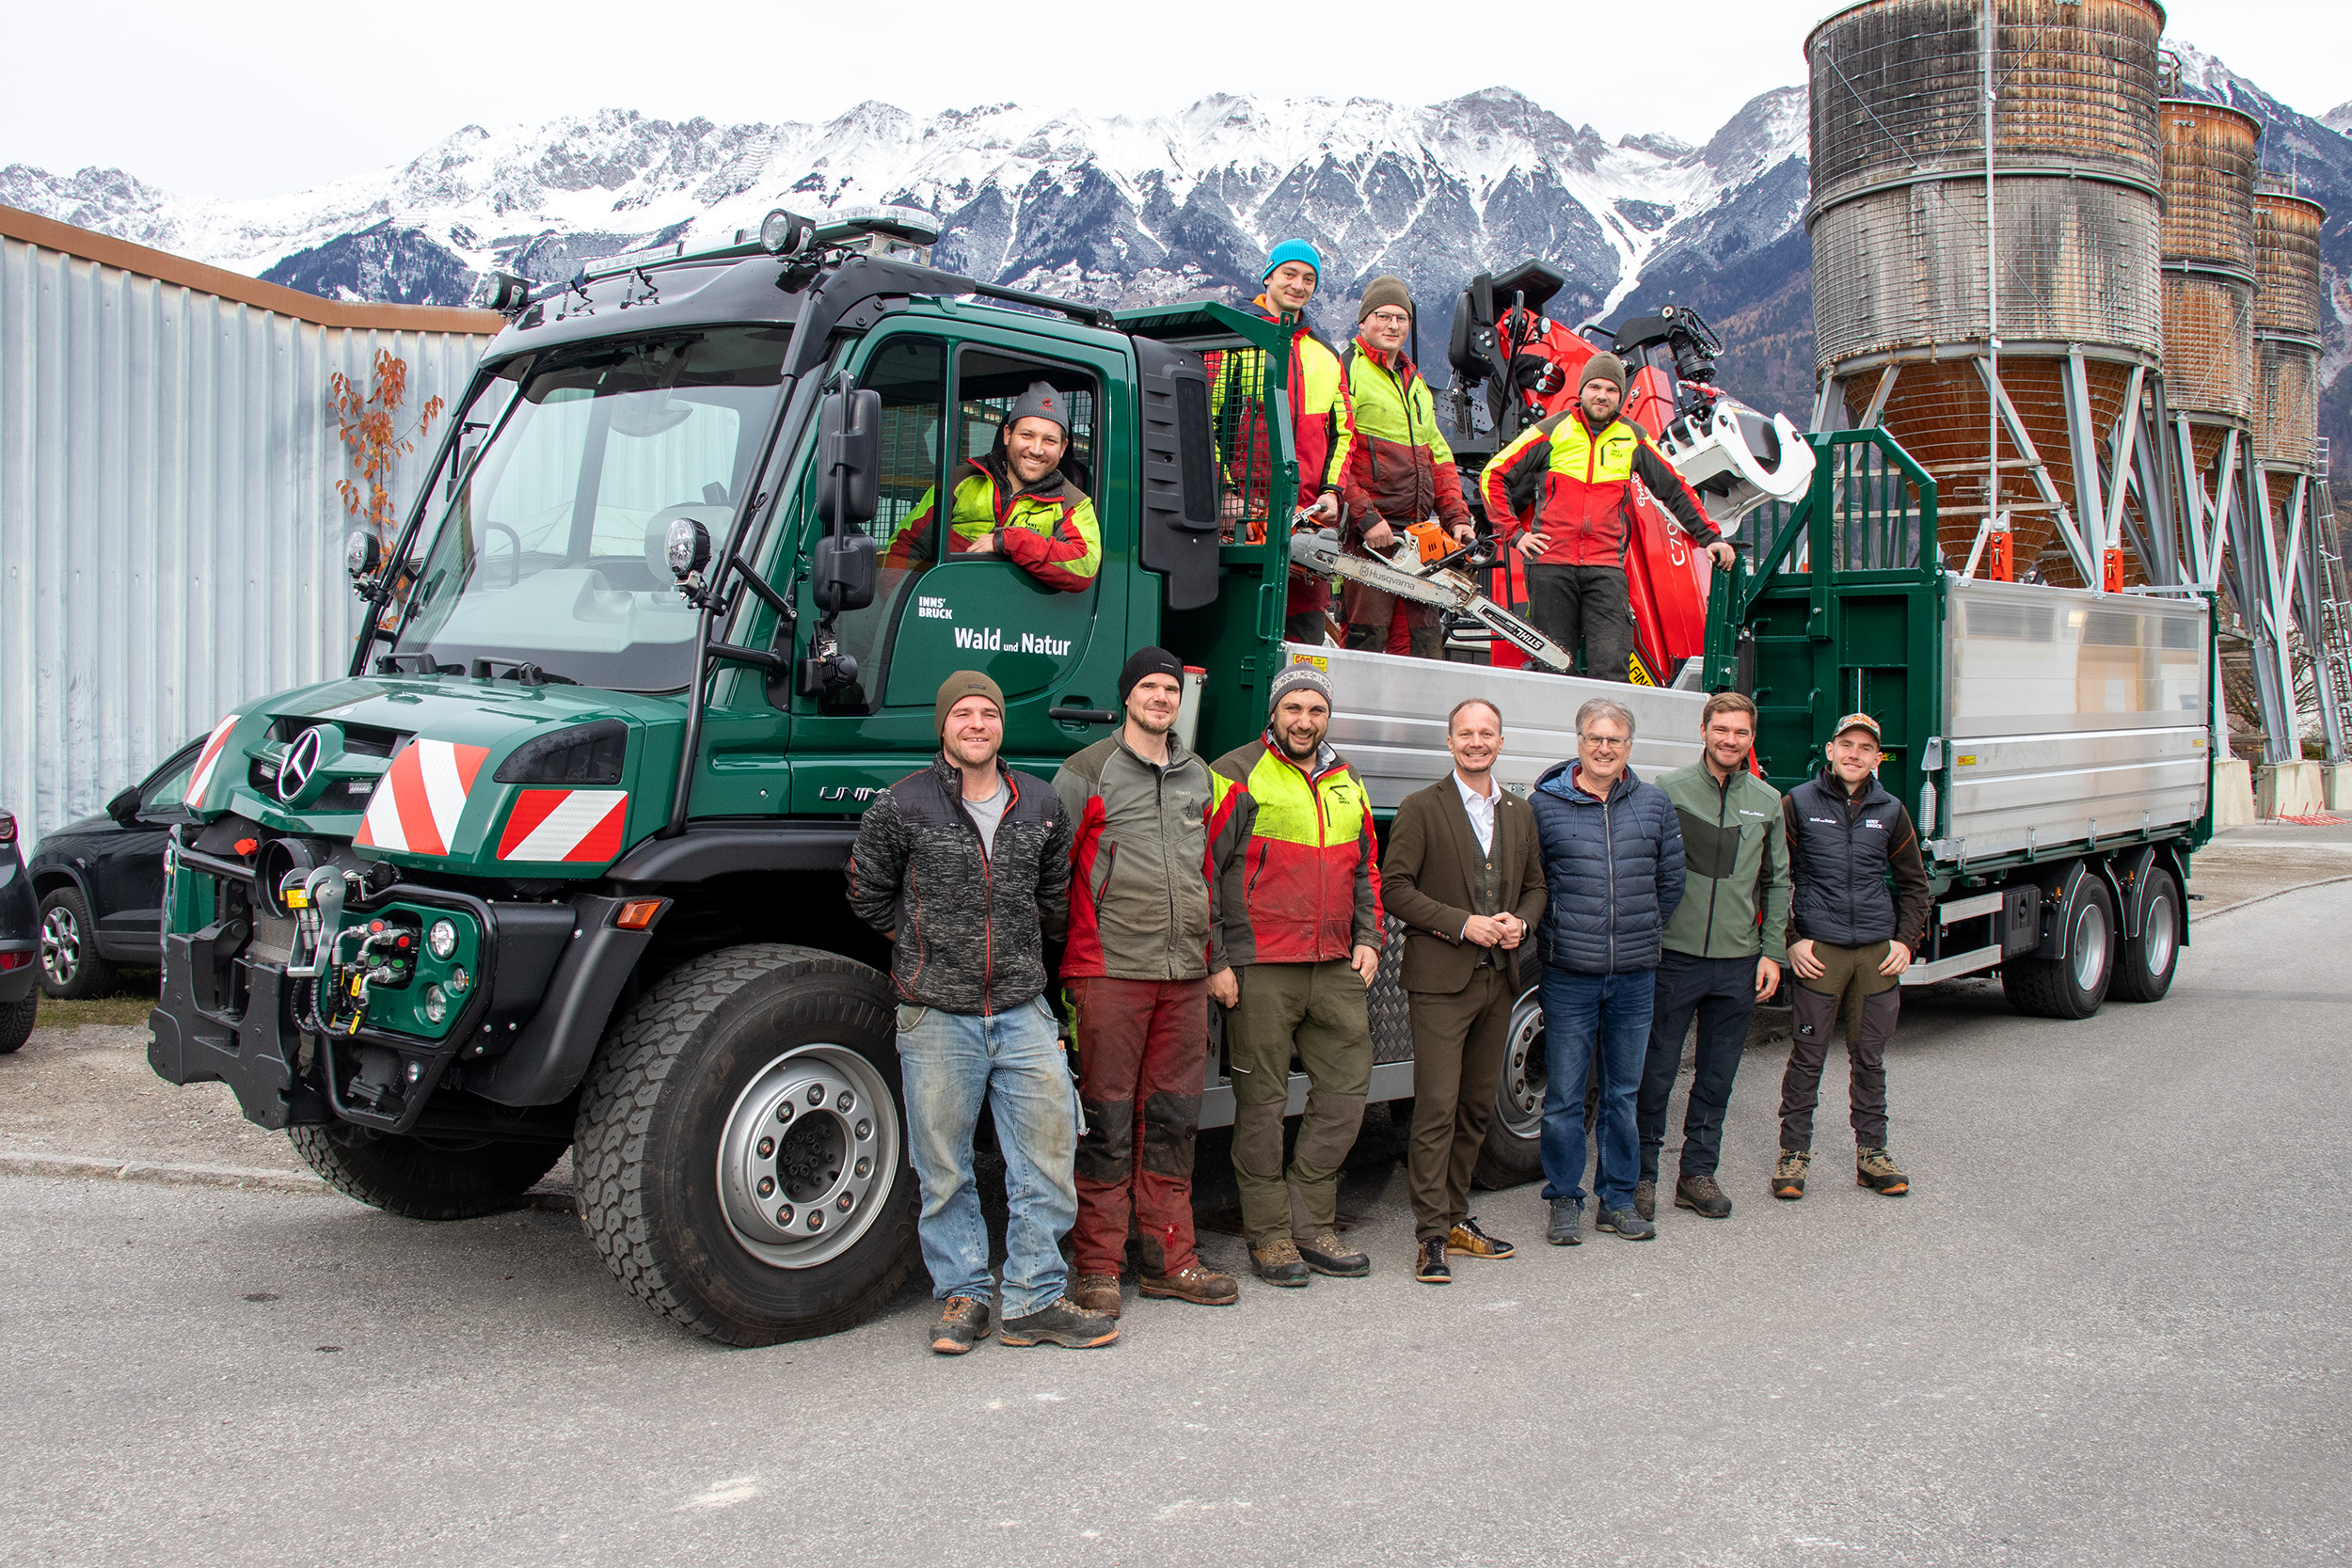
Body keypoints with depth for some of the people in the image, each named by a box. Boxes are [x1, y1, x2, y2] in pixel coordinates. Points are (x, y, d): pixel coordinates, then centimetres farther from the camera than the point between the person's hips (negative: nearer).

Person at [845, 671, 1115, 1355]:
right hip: (937, 1016, -2)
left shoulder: (1041, 805, 8)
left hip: (1023, 1010, 3)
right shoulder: (901, 805, -2)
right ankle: (963, 1297, 20)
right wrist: (928, 947, 10)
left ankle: (1034, 1302, 12)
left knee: (1048, 1155, 1)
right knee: (944, 1170, 6)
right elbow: (869, 894, 9)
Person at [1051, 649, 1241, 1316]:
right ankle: (1097, 1268, 5)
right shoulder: (1087, 772, 2)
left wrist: (1209, 948, 18)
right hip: (1112, 970, -5)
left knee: (1173, 1117, 9)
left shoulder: (1200, 777, 18)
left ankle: (1169, 1259, 17)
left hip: (1185, 974, 5)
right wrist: (1066, 962, -3)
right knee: (1107, 1118, -3)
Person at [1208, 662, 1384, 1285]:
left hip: (1336, 970, 6)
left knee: (1346, 1092, 7)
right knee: (1262, 1102, 0)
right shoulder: (1238, 776, -3)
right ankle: (1269, 1235, 11)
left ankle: (1310, 1223, 19)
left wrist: (1368, 939, 11)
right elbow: (1201, 871, -7)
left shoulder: (1347, 783, 17)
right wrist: (1213, 962, -11)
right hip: (1259, 972, -6)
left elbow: (1365, 870, 25)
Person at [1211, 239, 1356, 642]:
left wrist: (1331, 491, 5)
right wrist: (1226, 490, -10)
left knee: (1308, 627, 1)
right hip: (1247, 510, -5)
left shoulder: (1326, 356, 21)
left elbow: (1343, 431, 21)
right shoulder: (1234, 340, 5)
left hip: (1309, 514, 5)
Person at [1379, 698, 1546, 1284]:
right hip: (1441, 978, -6)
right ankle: (1432, 1237, -3)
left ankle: (1457, 1218, 22)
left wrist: (1521, 923, -2)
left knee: (1477, 1105, 12)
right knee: (1437, 1107, -8)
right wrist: (1463, 924, -15)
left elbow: (1535, 885, 20)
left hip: (1498, 977, 6)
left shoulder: (1519, 813, 14)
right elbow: (1395, 887, -8)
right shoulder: (1422, 808, -3)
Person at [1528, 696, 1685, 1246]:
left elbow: (1670, 881, 13)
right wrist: (1562, 931, 2)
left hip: (1635, 974, 3)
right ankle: (1564, 1201, 14)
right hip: (1568, 975, -2)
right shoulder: (1544, 804, -1)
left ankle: (1618, 1199, 22)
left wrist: (1640, 934, 11)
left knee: (1624, 1092, 11)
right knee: (1564, 1095, 2)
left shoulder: (1654, 804, 7)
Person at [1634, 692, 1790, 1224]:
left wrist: (1772, 951, 6)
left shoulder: (1767, 801, 9)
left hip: (1739, 962, 3)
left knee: (1718, 1078, 10)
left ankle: (1698, 1173, 22)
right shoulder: (1668, 789, -2)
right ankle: (1641, 1175, 13)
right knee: (1655, 1074, 1)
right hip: (1674, 956, -3)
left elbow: (1777, 883, 14)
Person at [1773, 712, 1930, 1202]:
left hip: (1878, 950, 3)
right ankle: (1793, 1154, 9)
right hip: (1819, 949, -3)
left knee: (1870, 1058, 9)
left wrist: (1906, 940, 7)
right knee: (1808, 1056, -1)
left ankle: (1871, 1153, 20)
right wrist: (1790, 940, -6)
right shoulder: (1798, 804, 1)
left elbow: (1913, 882, 18)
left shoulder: (1890, 811, 10)